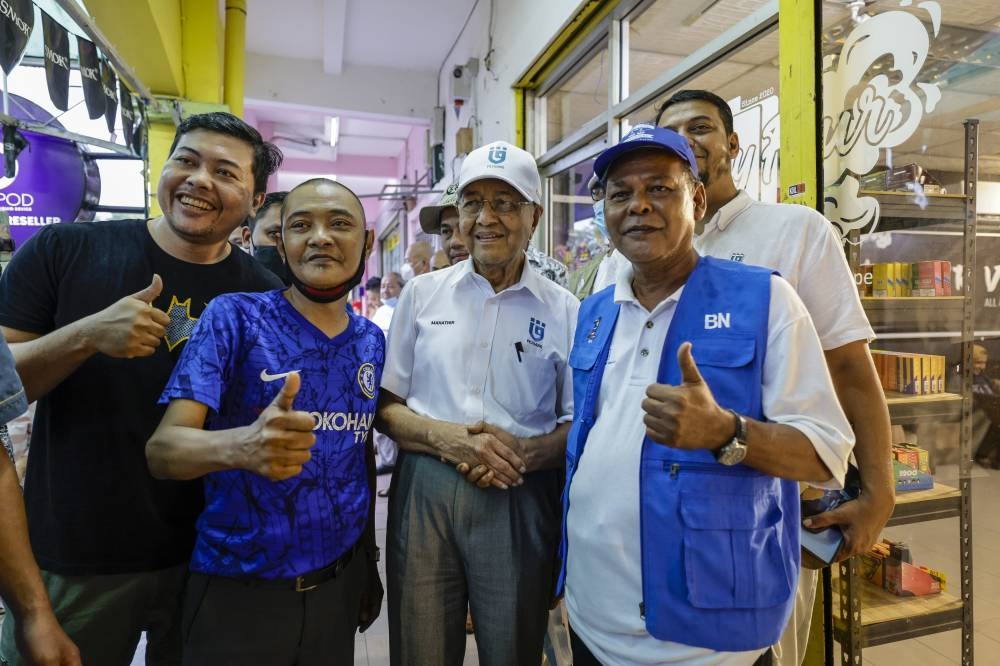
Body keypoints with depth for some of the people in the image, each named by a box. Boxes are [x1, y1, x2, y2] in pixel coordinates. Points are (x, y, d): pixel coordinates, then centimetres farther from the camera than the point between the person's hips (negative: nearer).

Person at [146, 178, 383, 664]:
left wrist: (370, 560, 15)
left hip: (340, 582, 4)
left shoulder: (372, 341, 2)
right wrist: (241, 447, -40)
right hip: (239, 589, -4)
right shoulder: (233, 317, -12)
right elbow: (162, 449, -19)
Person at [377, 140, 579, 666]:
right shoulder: (422, 294, 4)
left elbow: (579, 422, 4)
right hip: (424, 493, 1)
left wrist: (525, 453, -16)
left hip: (519, 500, 0)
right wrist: (442, 436, -13)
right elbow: (384, 405, 5)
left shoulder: (565, 311, 0)